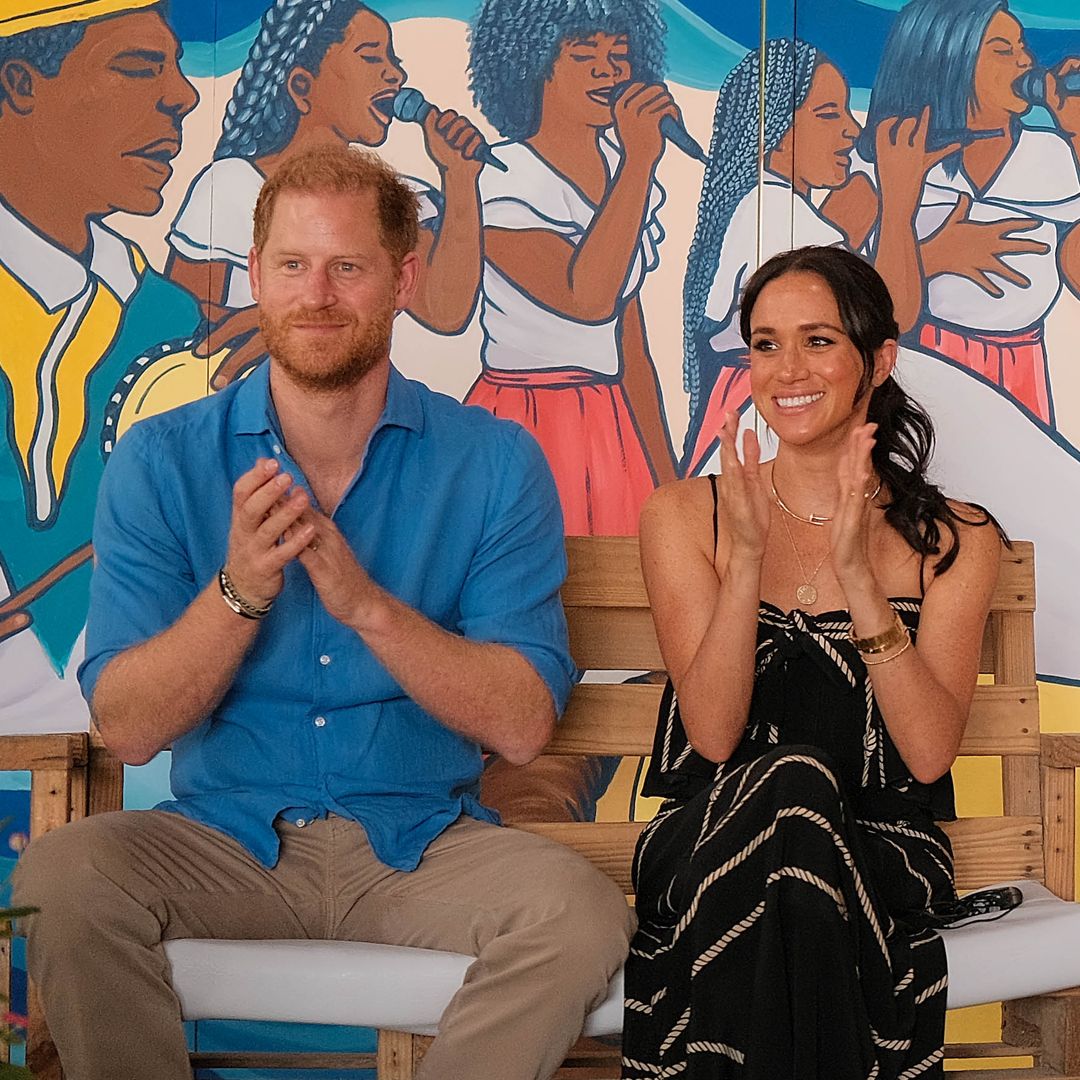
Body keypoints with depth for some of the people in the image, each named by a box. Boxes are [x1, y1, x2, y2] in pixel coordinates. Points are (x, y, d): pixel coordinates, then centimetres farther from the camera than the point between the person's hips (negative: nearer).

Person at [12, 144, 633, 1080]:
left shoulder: (494, 464, -2)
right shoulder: (160, 462, 1)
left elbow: (524, 724, -9)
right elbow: (127, 728, -5)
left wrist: (364, 603, -22)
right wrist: (239, 591, -22)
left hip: (423, 843, 0)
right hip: (222, 838, 1)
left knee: (580, 911, -28)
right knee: (62, 876, -28)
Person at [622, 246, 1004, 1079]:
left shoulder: (956, 541, 6)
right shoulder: (685, 517, 6)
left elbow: (929, 754, -7)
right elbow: (713, 735, -6)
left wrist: (858, 578, -17)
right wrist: (747, 557, -18)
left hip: (881, 852, 0)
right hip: (710, 845, 0)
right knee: (789, 780, -34)